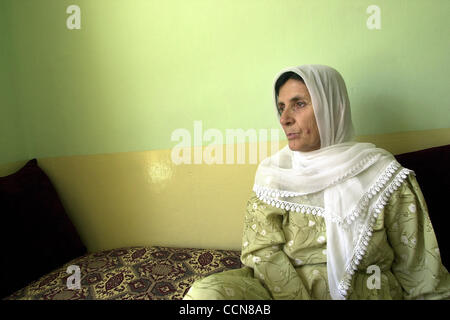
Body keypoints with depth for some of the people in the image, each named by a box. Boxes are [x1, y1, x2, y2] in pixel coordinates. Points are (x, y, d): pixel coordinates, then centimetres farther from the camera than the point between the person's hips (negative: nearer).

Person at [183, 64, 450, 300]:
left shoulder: (383, 175, -2)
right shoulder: (274, 173, 2)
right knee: (207, 291, -25)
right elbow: (262, 252, -6)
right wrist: (295, 295, -17)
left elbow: (421, 274, 3)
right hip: (279, 290, 2)